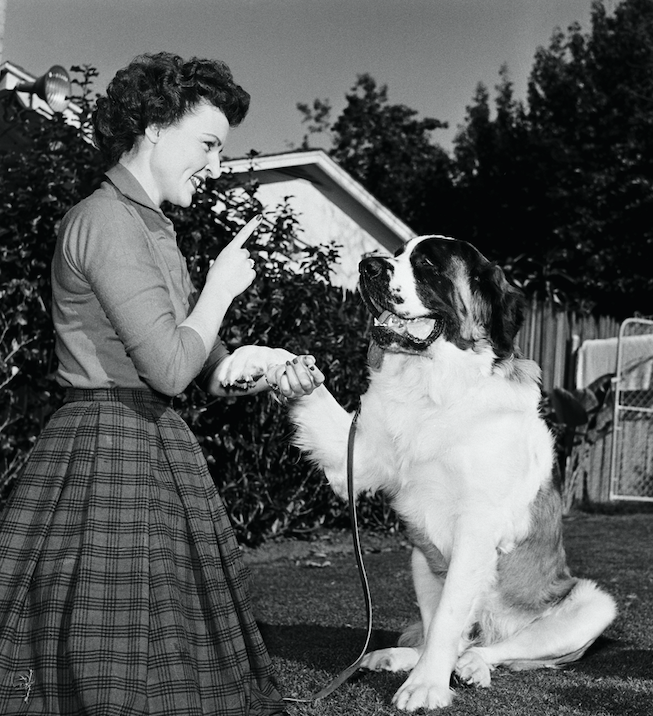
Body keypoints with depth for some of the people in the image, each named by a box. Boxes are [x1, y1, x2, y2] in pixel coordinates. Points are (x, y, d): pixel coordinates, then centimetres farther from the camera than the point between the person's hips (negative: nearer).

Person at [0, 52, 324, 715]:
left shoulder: (150, 229, 18)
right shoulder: (107, 220, -14)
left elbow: (203, 368, 15)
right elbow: (169, 368, -21)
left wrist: (262, 369, -5)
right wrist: (222, 286, -6)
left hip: (153, 446, 10)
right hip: (110, 452, -10)